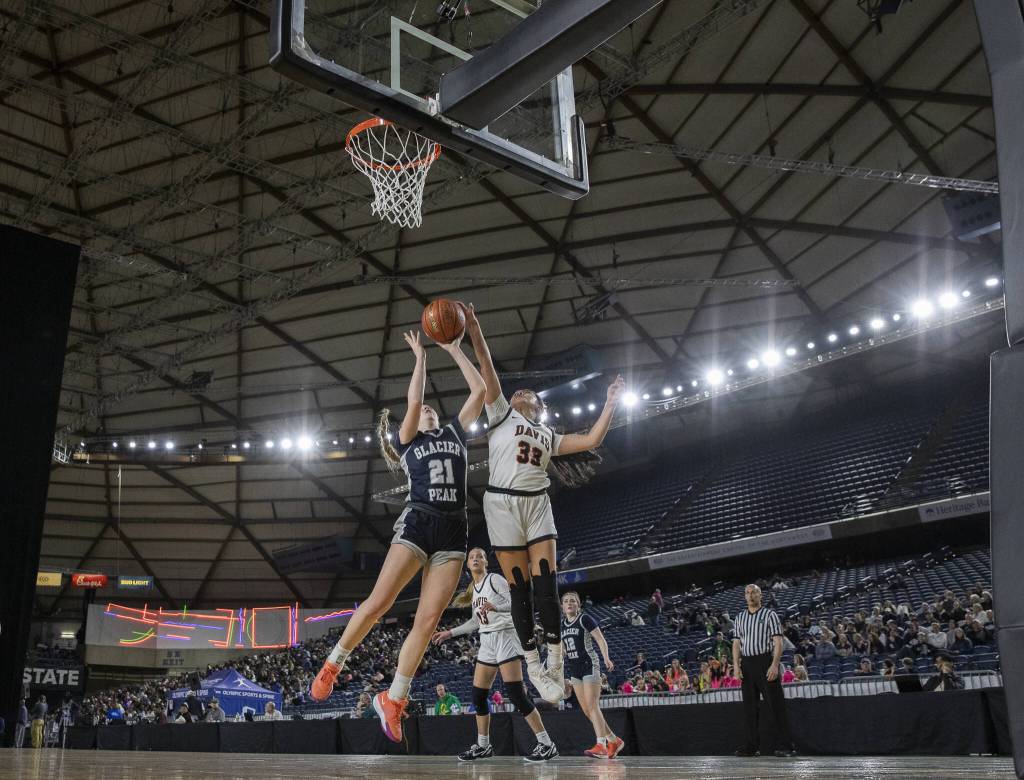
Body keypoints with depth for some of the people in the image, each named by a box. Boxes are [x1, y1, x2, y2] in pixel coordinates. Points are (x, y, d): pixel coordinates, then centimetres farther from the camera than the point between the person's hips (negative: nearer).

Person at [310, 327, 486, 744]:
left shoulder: (455, 433, 21)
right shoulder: (409, 440, 14)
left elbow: (480, 390, 14)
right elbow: (413, 403, -4)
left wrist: (455, 350, 15)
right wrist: (420, 356, 4)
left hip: (453, 530, 3)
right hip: (417, 522, -2)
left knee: (428, 619, -6)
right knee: (378, 602, -11)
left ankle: (392, 698, 3)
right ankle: (333, 665, 12)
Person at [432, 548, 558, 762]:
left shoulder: (495, 579, -5)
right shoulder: (474, 588, 18)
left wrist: (494, 606, -33)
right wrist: (450, 633, 25)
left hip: (504, 638, -8)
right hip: (486, 642, 8)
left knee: (516, 694, -14)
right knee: (478, 696, 7)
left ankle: (546, 744, -10)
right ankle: (483, 746, 21)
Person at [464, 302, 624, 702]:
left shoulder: (549, 436, 23)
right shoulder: (501, 414, 14)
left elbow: (592, 440, 15)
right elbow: (488, 371, 3)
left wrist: (610, 402, 16)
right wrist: (474, 331, -7)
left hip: (537, 505, 3)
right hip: (503, 503, -3)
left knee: (546, 585, -6)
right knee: (520, 589, -2)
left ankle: (555, 664, 1)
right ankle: (534, 667, 5)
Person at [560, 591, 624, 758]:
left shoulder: (585, 619, -5)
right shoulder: (562, 625, 13)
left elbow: (601, 640, -12)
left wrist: (606, 658, -27)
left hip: (589, 665, -7)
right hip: (573, 668, 7)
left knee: (592, 705, -15)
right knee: (586, 709, 4)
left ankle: (601, 746, -17)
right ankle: (614, 741, 14)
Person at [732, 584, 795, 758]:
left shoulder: (769, 614, 2)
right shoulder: (740, 618, 16)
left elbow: (778, 642, -5)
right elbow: (736, 643, 13)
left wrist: (774, 665, -16)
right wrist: (736, 665, 0)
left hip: (765, 661, -4)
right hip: (746, 664, 5)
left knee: (776, 704, -7)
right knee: (749, 706, 6)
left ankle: (784, 746, -4)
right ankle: (751, 746, 11)